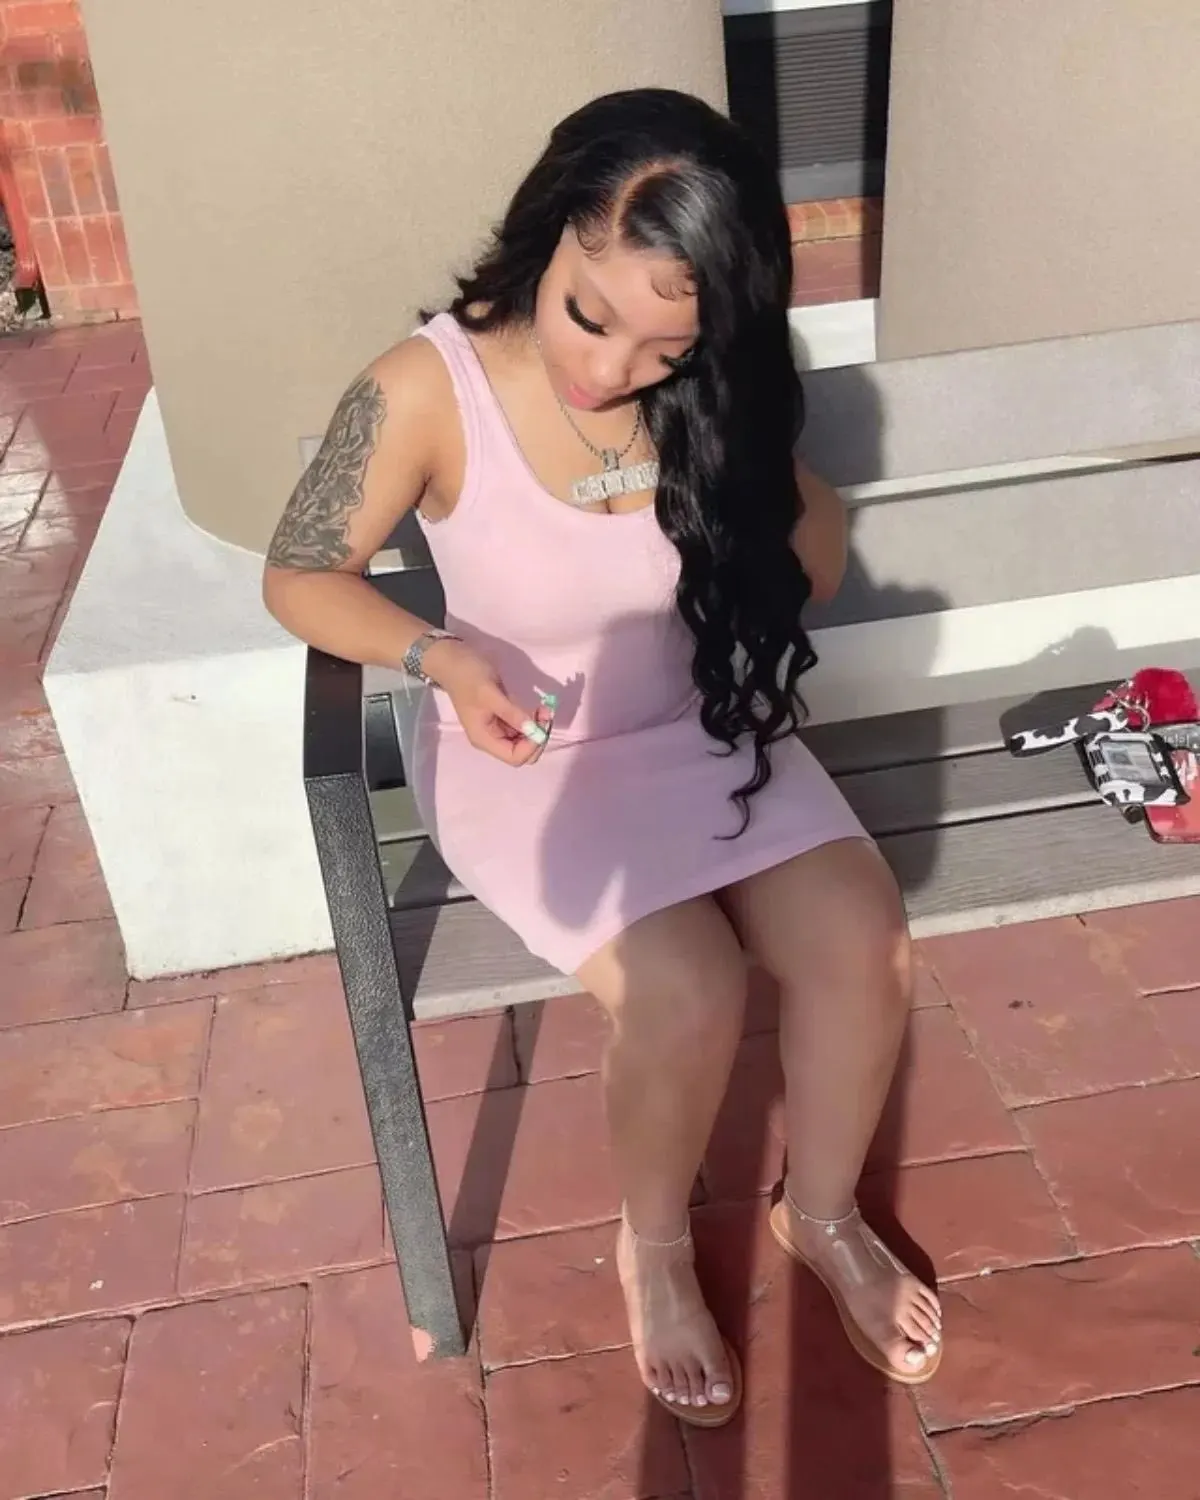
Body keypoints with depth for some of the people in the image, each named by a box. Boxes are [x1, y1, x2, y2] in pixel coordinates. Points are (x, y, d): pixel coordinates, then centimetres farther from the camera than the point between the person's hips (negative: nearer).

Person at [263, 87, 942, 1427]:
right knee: (689, 991, -24)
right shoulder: (425, 392, -20)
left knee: (863, 939, -16)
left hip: (700, 726, 4)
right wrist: (441, 656, -27)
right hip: (522, 761, -3)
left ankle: (821, 1210, 14)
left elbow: (811, 534, 6)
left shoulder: (708, 397, -10)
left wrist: (801, 526, -18)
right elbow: (299, 578, -10)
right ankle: (654, 1246, 9)